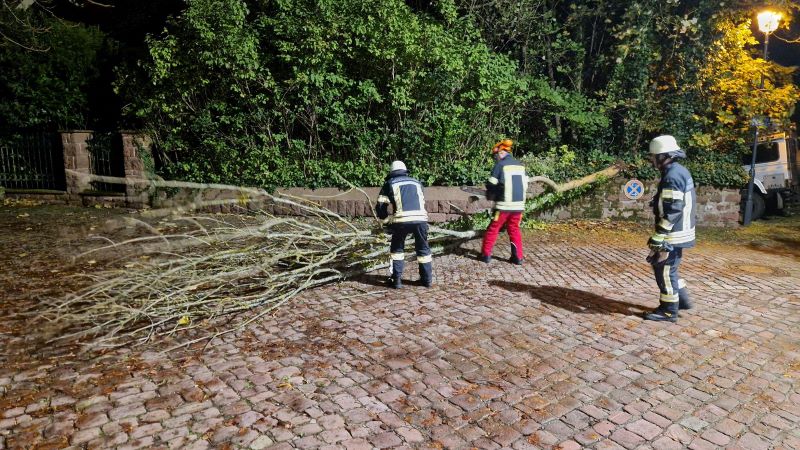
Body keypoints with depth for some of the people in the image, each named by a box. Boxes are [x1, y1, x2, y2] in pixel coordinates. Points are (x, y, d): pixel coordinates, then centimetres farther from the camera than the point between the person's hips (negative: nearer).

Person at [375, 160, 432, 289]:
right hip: (421, 219, 2)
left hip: (401, 220, -2)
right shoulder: (416, 182, 26)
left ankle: (397, 280, 15)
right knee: (423, 249, 19)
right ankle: (427, 279, 24)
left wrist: (386, 219, 27)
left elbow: (380, 206, 10)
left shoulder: (390, 184, 16)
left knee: (397, 249, 18)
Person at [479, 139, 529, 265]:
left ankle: (486, 255, 12)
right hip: (519, 205, 5)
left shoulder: (500, 165, -6)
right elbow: (525, 185, 14)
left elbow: (491, 185, -5)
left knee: (493, 229, 8)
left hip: (503, 205, -5)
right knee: (514, 230, 16)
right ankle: (518, 257, 13)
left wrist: (490, 196, 15)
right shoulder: (521, 165, 11)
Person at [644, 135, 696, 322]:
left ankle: (669, 310, 10)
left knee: (664, 270, 0)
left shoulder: (672, 176, -21)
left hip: (673, 234, -10)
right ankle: (682, 299, 31)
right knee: (667, 268, 21)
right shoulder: (681, 172, 13)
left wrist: (659, 238, -23)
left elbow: (671, 212, -25)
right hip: (680, 232, 10)